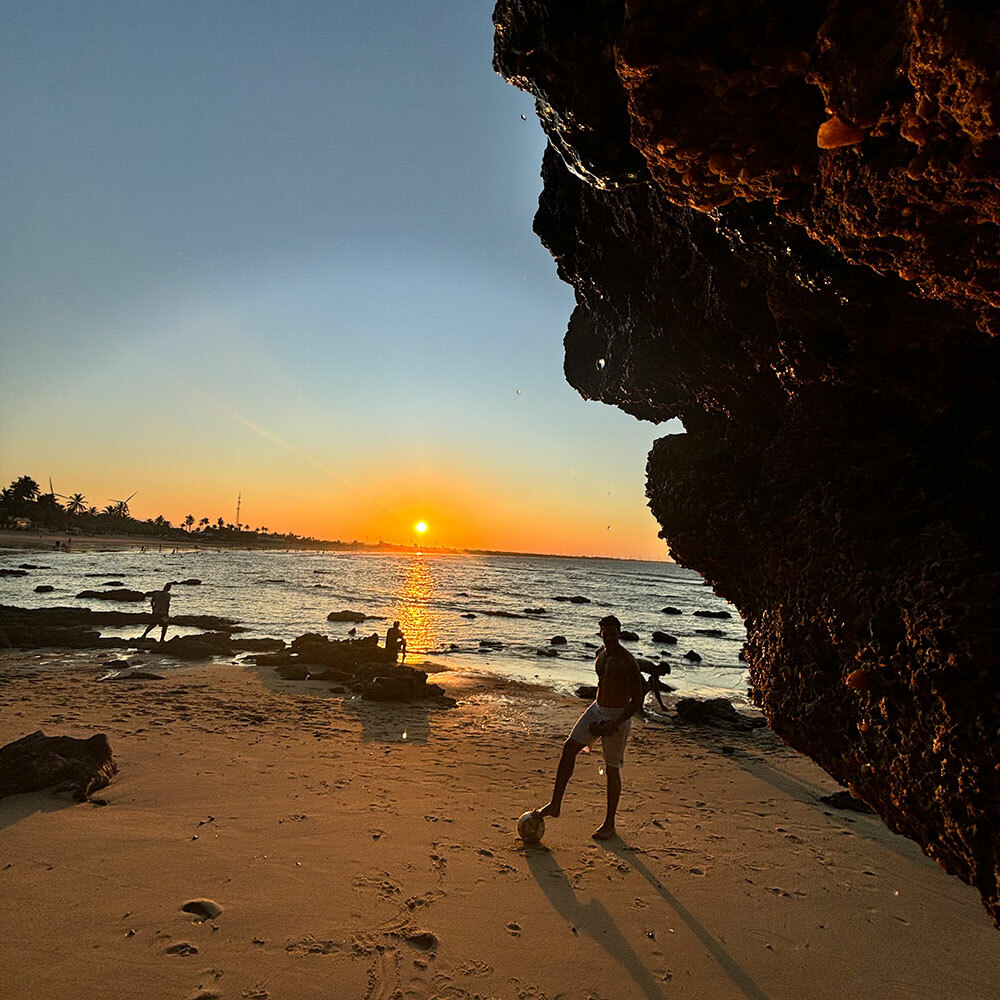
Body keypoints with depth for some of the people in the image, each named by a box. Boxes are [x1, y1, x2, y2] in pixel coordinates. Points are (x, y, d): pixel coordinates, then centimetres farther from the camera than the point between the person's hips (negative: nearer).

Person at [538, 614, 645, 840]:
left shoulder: (628, 662, -21)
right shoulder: (600, 653, 3)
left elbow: (637, 700, -21)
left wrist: (615, 724, -27)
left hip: (617, 717, -7)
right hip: (596, 710, 7)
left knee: (611, 769, 4)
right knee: (569, 748, -2)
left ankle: (609, 824, 21)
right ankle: (555, 804, 7)